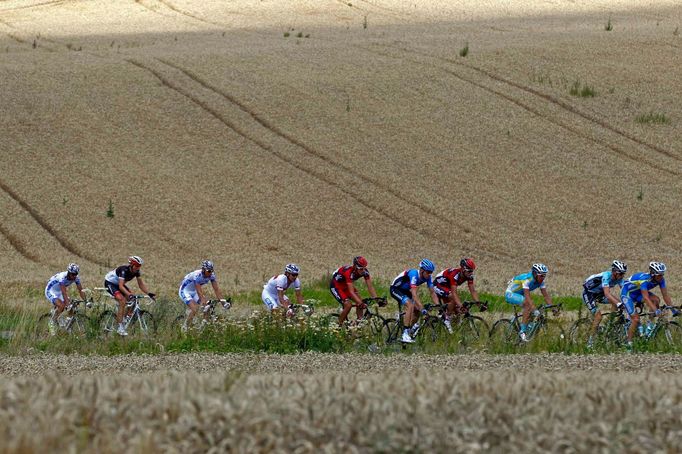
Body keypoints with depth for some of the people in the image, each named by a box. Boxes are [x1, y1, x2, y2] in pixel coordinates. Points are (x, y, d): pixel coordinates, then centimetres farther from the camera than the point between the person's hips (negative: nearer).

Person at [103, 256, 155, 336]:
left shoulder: (137, 271, -13)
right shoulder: (124, 270, -34)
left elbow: (141, 284, -5)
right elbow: (121, 286, -40)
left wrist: (148, 293, -18)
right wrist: (129, 294, -53)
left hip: (118, 283, 8)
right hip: (110, 283, -8)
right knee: (122, 301, -26)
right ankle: (120, 328, -27)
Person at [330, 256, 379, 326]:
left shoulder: (364, 272, -19)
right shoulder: (349, 272, -38)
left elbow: (370, 287, -17)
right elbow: (351, 291, -42)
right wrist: (360, 303, -51)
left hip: (345, 286, 7)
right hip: (336, 286, -7)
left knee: (360, 302, -10)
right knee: (348, 305, -23)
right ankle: (339, 325, -9)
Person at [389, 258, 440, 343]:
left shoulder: (427, 277, -11)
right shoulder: (414, 274, -34)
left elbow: (433, 293, -6)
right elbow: (414, 294, -41)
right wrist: (422, 309, -47)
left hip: (405, 291, 8)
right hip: (395, 289, -8)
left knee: (417, 309, -5)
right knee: (410, 305, -28)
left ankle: (410, 331, 14)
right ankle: (405, 335, -30)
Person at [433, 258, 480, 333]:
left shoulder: (469, 276, -16)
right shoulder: (454, 274, -37)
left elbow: (473, 291, -14)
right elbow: (454, 293, -43)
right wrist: (460, 306, -54)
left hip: (447, 287, 8)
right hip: (438, 285, -8)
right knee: (453, 298, -31)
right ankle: (447, 320, -18)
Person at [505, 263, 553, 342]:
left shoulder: (540, 281, -8)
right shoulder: (527, 279, -32)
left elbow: (546, 295, -8)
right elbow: (527, 296, -39)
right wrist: (535, 309, -47)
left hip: (519, 295, 8)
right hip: (510, 294, -8)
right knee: (528, 303, -30)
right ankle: (522, 331, -29)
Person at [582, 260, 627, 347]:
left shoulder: (619, 278, -12)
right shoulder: (606, 276, -34)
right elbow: (607, 294, -44)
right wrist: (618, 304, -54)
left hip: (598, 293, 7)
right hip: (588, 294, -7)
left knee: (616, 301, -14)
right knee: (598, 316, -19)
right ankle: (590, 341, -8)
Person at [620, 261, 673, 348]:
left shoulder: (661, 279, -17)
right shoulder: (644, 279, -37)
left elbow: (665, 295, -13)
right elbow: (646, 298, -43)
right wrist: (656, 310, -52)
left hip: (638, 293, 7)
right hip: (627, 293, -7)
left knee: (656, 300, -19)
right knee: (636, 319, -16)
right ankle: (629, 343, -4)